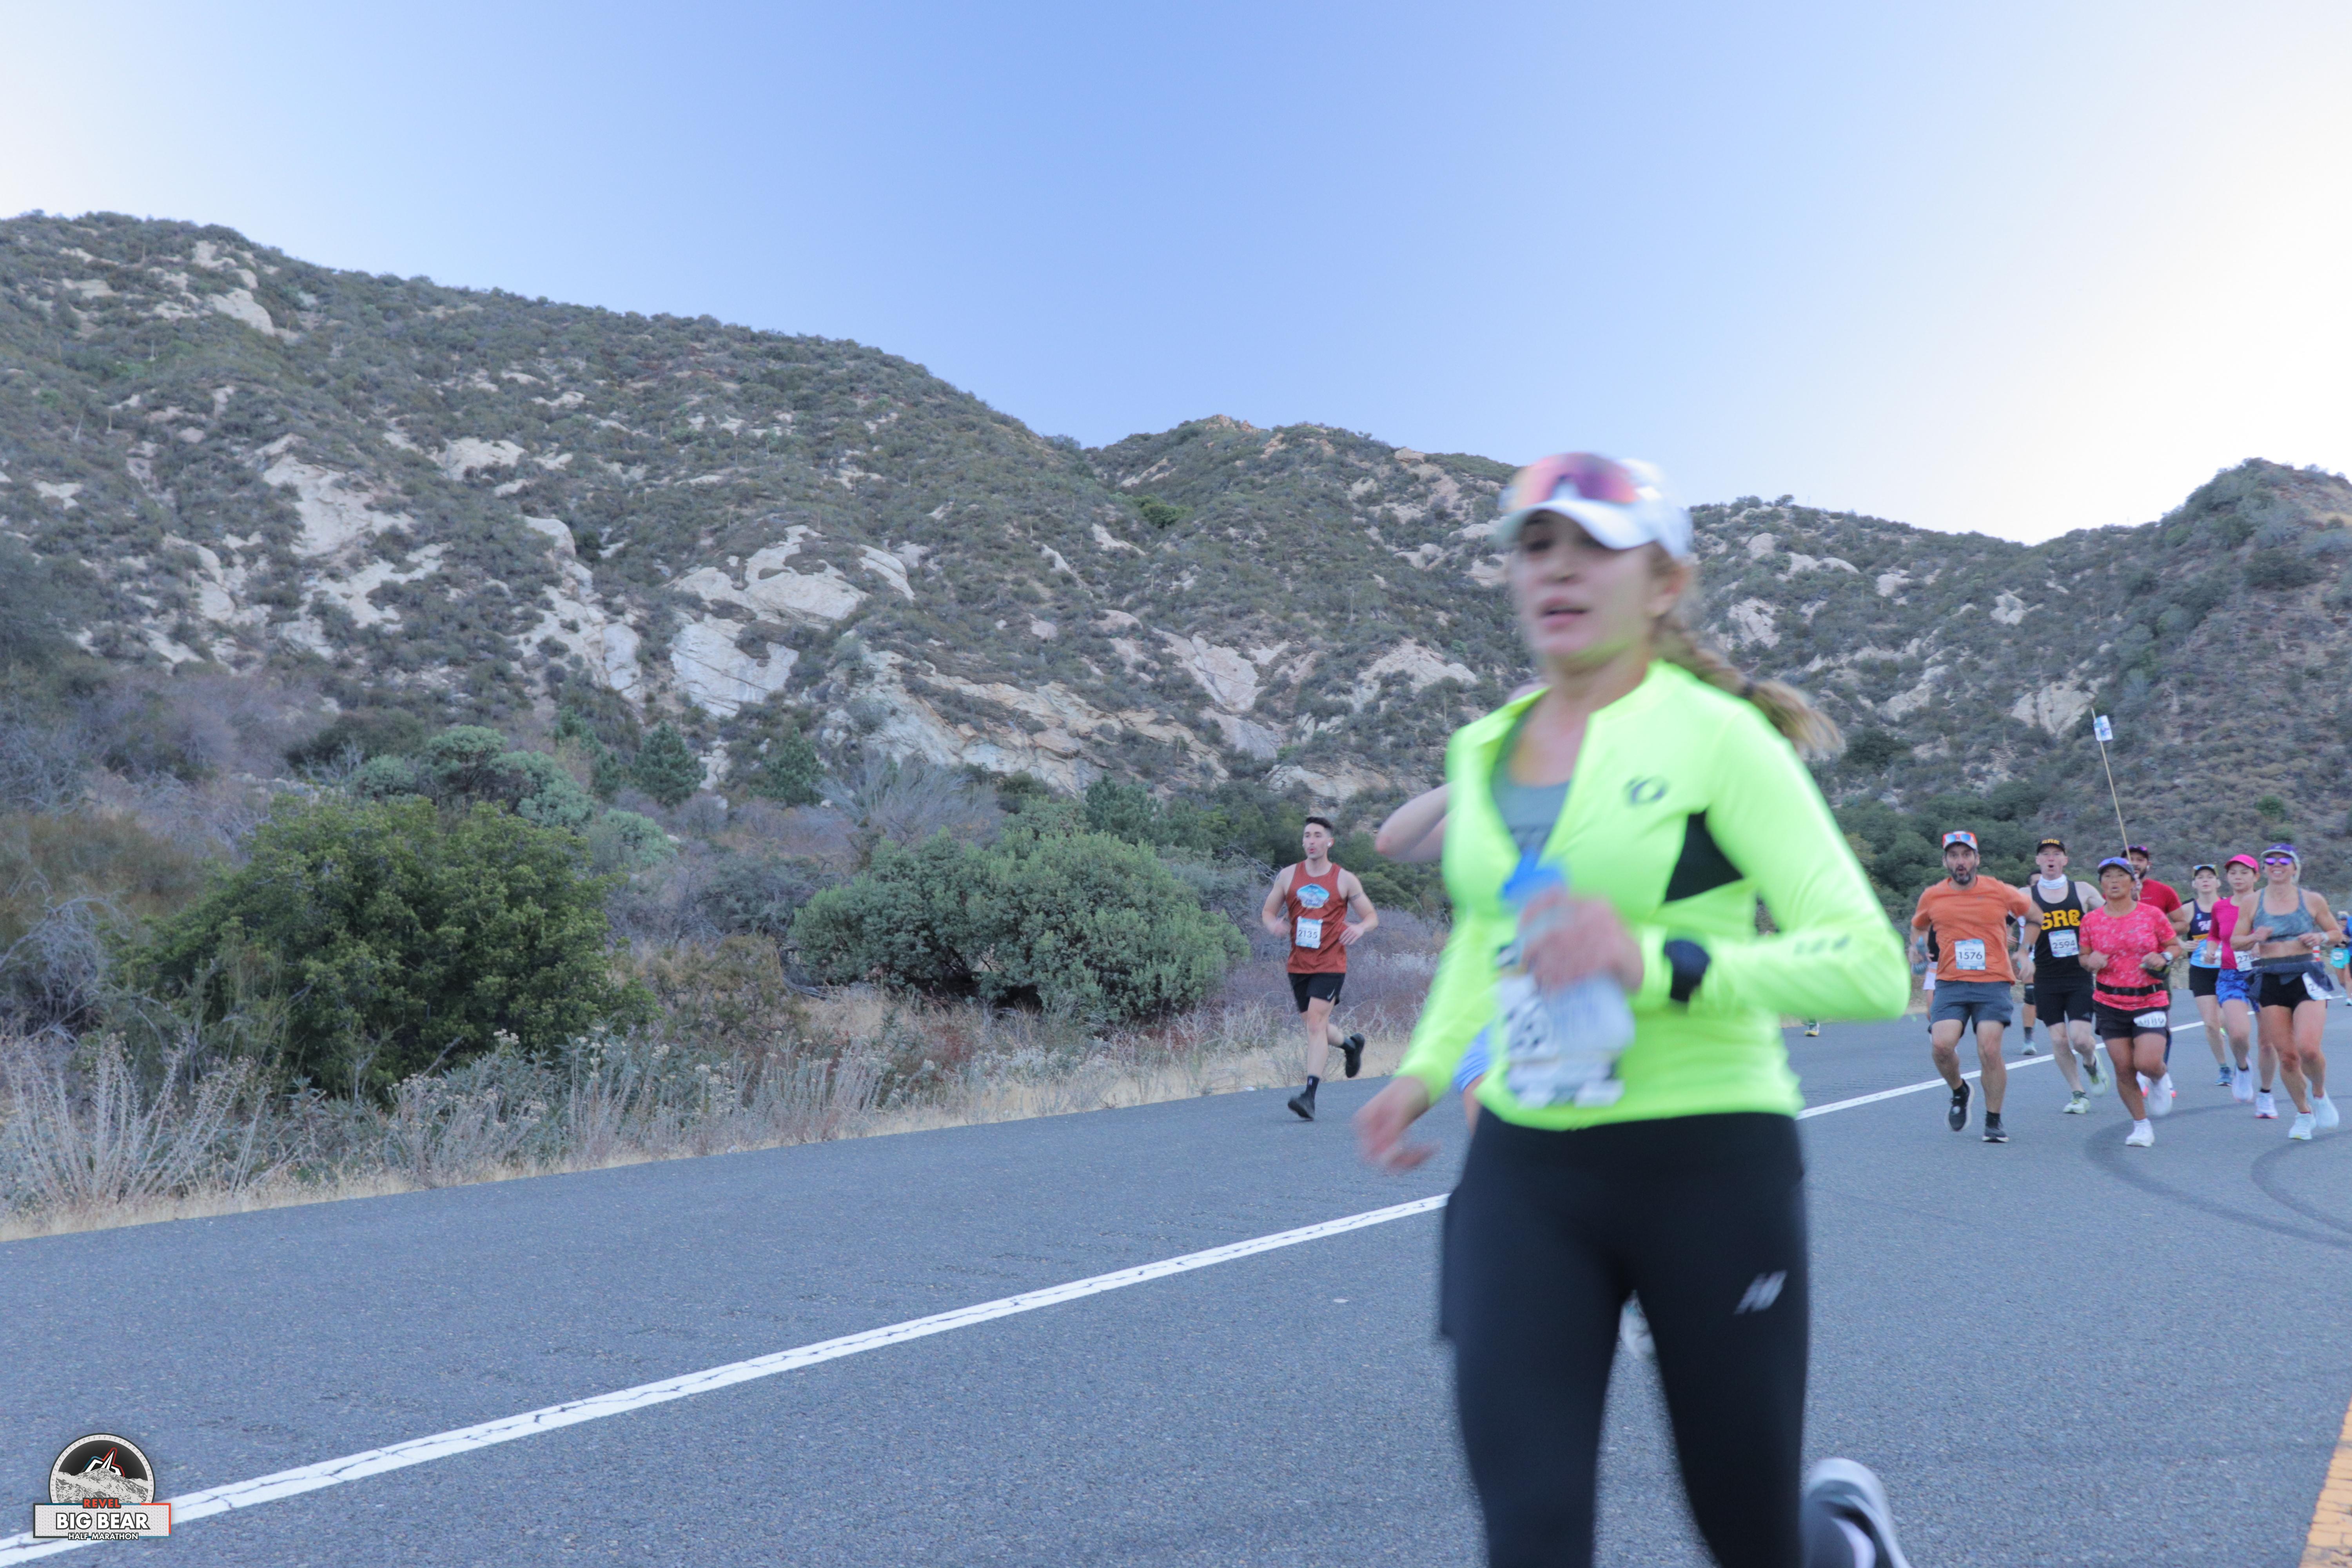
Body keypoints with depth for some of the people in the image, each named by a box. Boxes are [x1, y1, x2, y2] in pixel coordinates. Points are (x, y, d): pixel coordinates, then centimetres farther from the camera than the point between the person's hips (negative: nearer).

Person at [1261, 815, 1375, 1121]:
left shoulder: (1345, 880, 0)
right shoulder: (1288, 876, 6)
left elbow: (1372, 916, 5)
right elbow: (1268, 912, 12)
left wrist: (1361, 927, -18)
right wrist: (1274, 924, -13)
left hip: (1330, 964, -4)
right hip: (1298, 965, 4)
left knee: (1316, 1022, -16)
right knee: (1314, 1025, 14)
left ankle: (1310, 1095, -20)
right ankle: (1351, 1044, 47)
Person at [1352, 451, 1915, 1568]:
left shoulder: (1716, 736, -9)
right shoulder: (1482, 752, 8)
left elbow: (1871, 966, -14)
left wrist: (1658, 964, -27)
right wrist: (1426, 1068, 11)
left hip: (1710, 1168, -4)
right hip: (1523, 1174, 4)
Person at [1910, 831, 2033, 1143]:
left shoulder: (2000, 892, 0)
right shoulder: (1932, 897, 5)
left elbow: (2035, 915, 18)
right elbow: (1918, 928, 27)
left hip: (1993, 984, -1)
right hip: (1950, 985, 1)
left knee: (1990, 1051, -11)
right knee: (1941, 1045, -17)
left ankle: (1994, 1121, 6)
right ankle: (1959, 1092, 14)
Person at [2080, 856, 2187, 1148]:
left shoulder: (2152, 914, -2)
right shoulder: (2091, 920, 2)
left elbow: (2176, 946, 9)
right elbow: (2084, 957, 13)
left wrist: (2164, 957, -12)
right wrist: (2091, 961, -10)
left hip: (2151, 1000, -2)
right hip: (2110, 1003, 2)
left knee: (2147, 1063, -16)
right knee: (2124, 1069, -1)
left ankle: (2159, 1080, 23)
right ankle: (2141, 1124, 18)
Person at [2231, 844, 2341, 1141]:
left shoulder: (2312, 901, 4)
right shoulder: (2253, 903, 5)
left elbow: (2337, 933, 14)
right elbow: (2236, 941, 10)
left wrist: (2320, 939, -7)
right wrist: (2255, 939, -10)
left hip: (2307, 979, -1)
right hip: (2270, 981, 2)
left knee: (2308, 1047, -19)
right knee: (2287, 1055, -1)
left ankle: (2319, 1094, 12)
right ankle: (2304, 1114, 18)